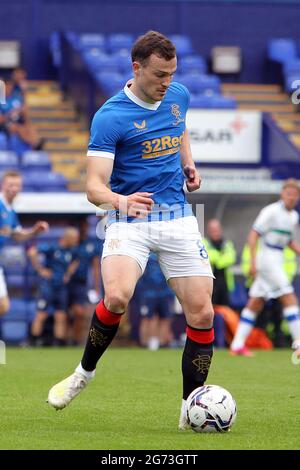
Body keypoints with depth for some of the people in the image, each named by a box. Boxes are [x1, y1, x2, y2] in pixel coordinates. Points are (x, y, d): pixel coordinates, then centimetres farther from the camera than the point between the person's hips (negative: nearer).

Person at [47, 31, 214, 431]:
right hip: (129, 220, -5)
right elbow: (94, 186, -18)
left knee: (202, 313, -6)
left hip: (178, 218, 5)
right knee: (117, 297, -28)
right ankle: (84, 373, -1)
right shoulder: (110, 116, -12)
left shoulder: (179, 96, 6)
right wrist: (120, 201, -38)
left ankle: (191, 409, 7)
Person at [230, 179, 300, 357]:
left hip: (277, 261, 9)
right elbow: (253, 235, -14)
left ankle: (238, 345, 10)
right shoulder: (271, 211, -12)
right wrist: (253, 261, -21)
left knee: (255, 304, 8)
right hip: (267, 259, -9)